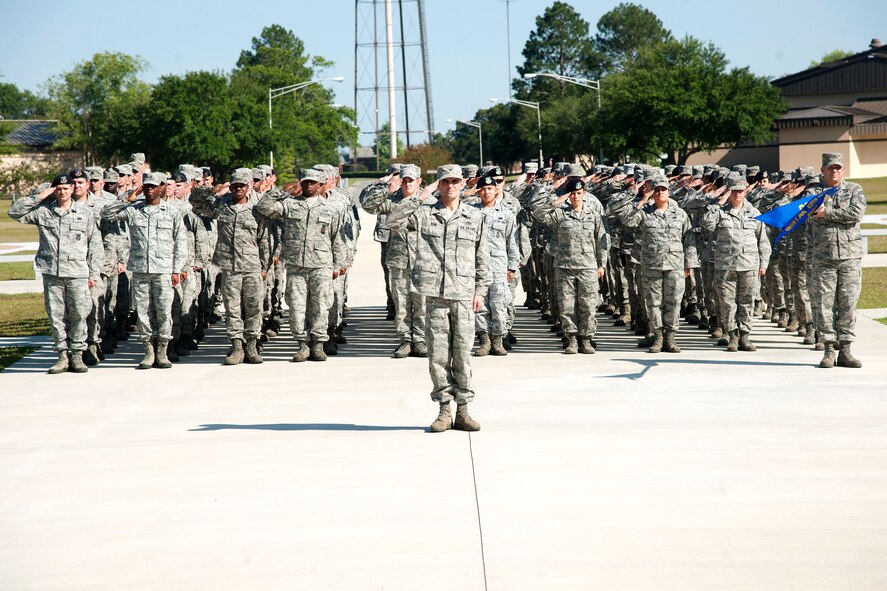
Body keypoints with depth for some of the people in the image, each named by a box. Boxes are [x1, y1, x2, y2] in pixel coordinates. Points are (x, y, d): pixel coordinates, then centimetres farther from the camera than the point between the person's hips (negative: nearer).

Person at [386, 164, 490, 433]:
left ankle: (463, 411, 7)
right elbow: (393, 221, -8)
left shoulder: (475, 217, 10)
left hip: (464, 295, 0)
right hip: (435, 294, 0)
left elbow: (482, 258, 13)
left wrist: (480, 290, 8)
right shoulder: (424, 214, 6)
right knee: (438, 355, 2)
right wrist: (419, 198, -10)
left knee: (462, 354, 1)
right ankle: (444, 410, 9)